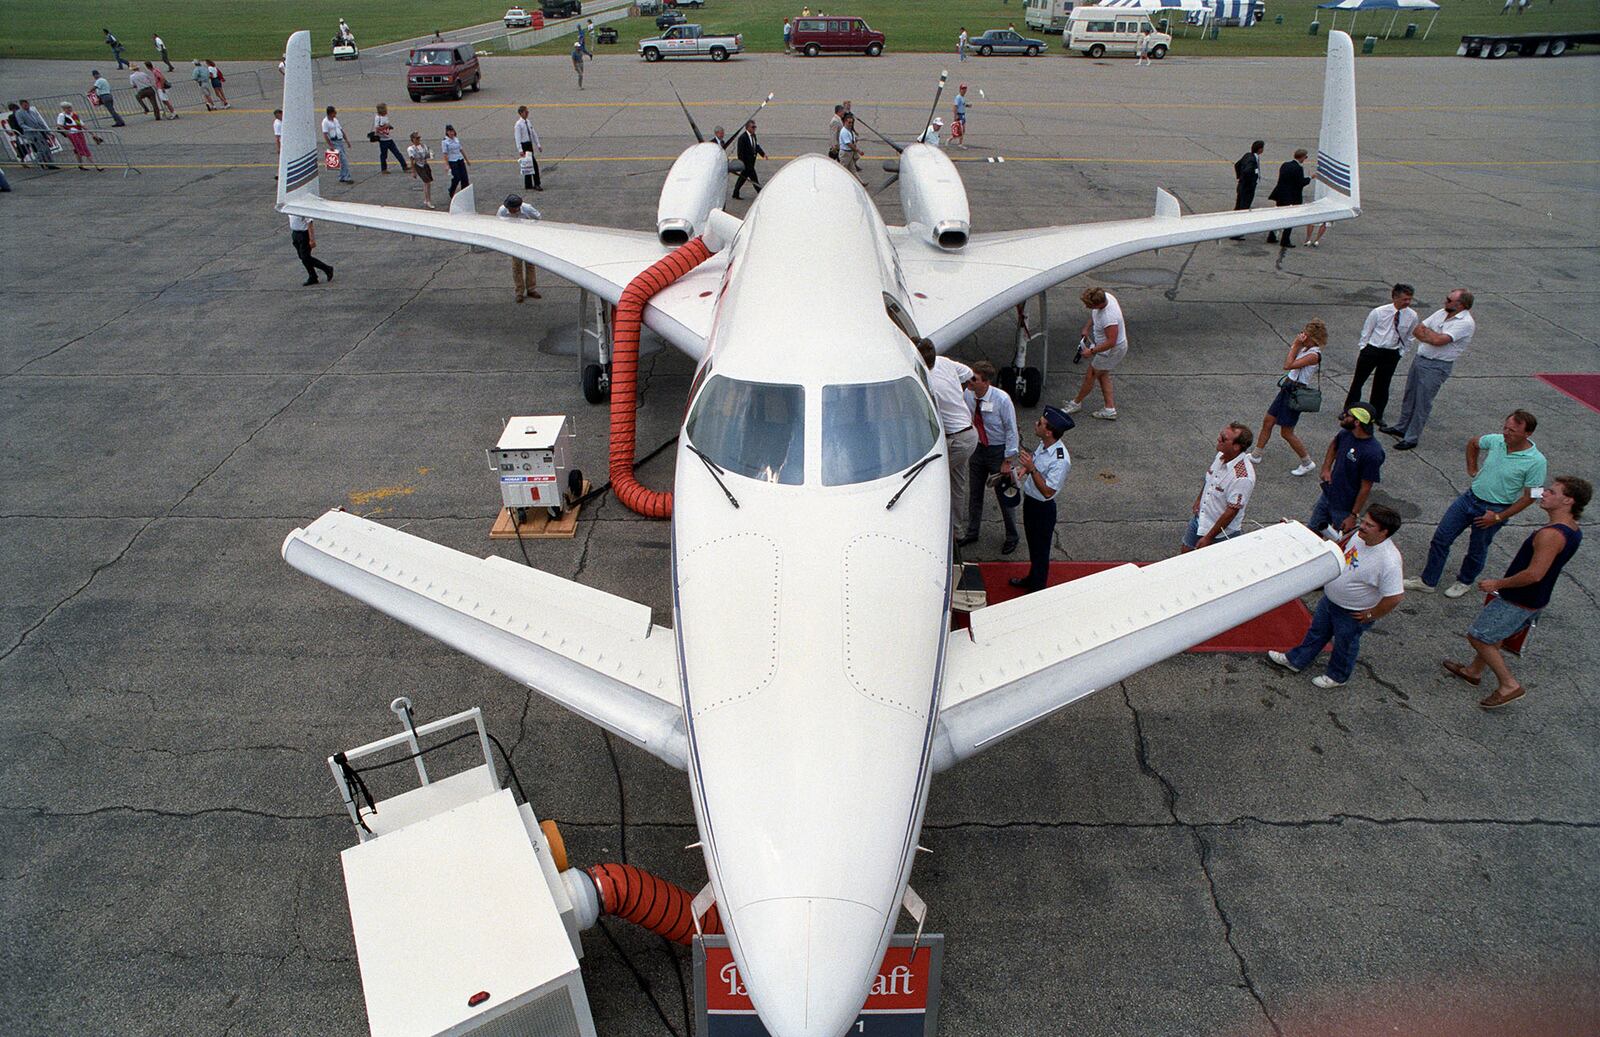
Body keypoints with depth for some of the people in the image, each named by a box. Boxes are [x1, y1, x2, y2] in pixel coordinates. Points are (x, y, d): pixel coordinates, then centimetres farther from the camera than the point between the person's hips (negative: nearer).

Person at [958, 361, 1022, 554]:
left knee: (1005, 495, 9)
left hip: (998, 450, -4)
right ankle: (971, 533, 36)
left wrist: (1008, 461, -15)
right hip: (977, 449, 4)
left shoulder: (1002, 400, -24)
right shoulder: (967, 395, -12)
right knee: (974, 494, 16)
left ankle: (1011, 537, 29)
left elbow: (1011, 431, -16)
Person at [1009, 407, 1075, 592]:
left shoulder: (1060, 460, -32)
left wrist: (1031, 469, -34)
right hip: (1030, 500, 8)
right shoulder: (1043, 444, -8)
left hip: (1043, 508, -8)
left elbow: (1047, 492, -28)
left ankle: (1037, 589, 32)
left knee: (1040, 550, 13)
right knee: (1033, 546, 27)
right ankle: (1032, 580, 49)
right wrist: (1025, 467, -7)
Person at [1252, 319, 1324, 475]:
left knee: (1286, 433, 0)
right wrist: (1296, 344, 9)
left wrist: (1296, 346, -21)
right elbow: (1287, 363, 16)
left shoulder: (1314, 355, -22)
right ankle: (1256, 455, 28)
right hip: (1287, 389, 9)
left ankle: (1307, 463, 16)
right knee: (1267, 421, 14)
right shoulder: (1305, 349, 6)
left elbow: (1287, 365, -26)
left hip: (1295, 393, -9)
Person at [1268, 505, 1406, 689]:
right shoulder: (1360, 536, -14)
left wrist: (1371, 615, -19)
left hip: (1353, 613, -7)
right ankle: (1295, 661, 48)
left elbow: (1394, 597, -32)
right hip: (1330, 598, 7)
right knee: (1317, 631, 27)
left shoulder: (1389, 562, -37)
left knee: (1345, 645, 20)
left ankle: (1337, 676, 47)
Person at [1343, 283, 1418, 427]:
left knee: (1382, 385, 10)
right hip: (1371, 349, -2)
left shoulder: (1412, 316, -6)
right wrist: (1362, 351, 0)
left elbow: (1408, 337, 9)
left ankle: (1377, 415, 24)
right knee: (1358, 381, 6)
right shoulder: (1378, 312, -12)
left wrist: (1401, 352, 5)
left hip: (1392, 354, 2)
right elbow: (1366, 332, -1)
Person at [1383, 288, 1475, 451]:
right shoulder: (1441, 312, 6)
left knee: (1422, 403, -1)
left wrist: (1426, 331, -9)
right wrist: (1431, 337, -14)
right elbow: (1417, 331, 5)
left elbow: (1438, 340, -27)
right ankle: (1402, 427, 35)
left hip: (1437, 367, -8)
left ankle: (1411, 438, 7)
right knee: (1409, 395, 19)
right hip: (1419, 358, 8)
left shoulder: (1465, 323, -18)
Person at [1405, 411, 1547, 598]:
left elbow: (1529, 496, -14)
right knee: (1441, 538, 4)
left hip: (1494, 510, -4)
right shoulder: (1496, 441, -7)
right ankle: (1427, 582, 15)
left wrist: (1498, 517, -14)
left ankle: (1464, 582, 39)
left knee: (1477, 551, 13)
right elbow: (1472, 443, 17)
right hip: (1470, 497, 5)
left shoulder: (1536, 462, -20)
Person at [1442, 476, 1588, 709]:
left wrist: (1498, 584, -21)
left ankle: (1509, 685, 10)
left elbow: (1534, 574, -31)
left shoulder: (1551, 535, -31)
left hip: (1517, 602, -10)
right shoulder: (1573, 531, 1)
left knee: (1477, 636, 3)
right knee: (1494, 635, 26)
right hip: (1536, 600, 10)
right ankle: (1473, 671, 44)